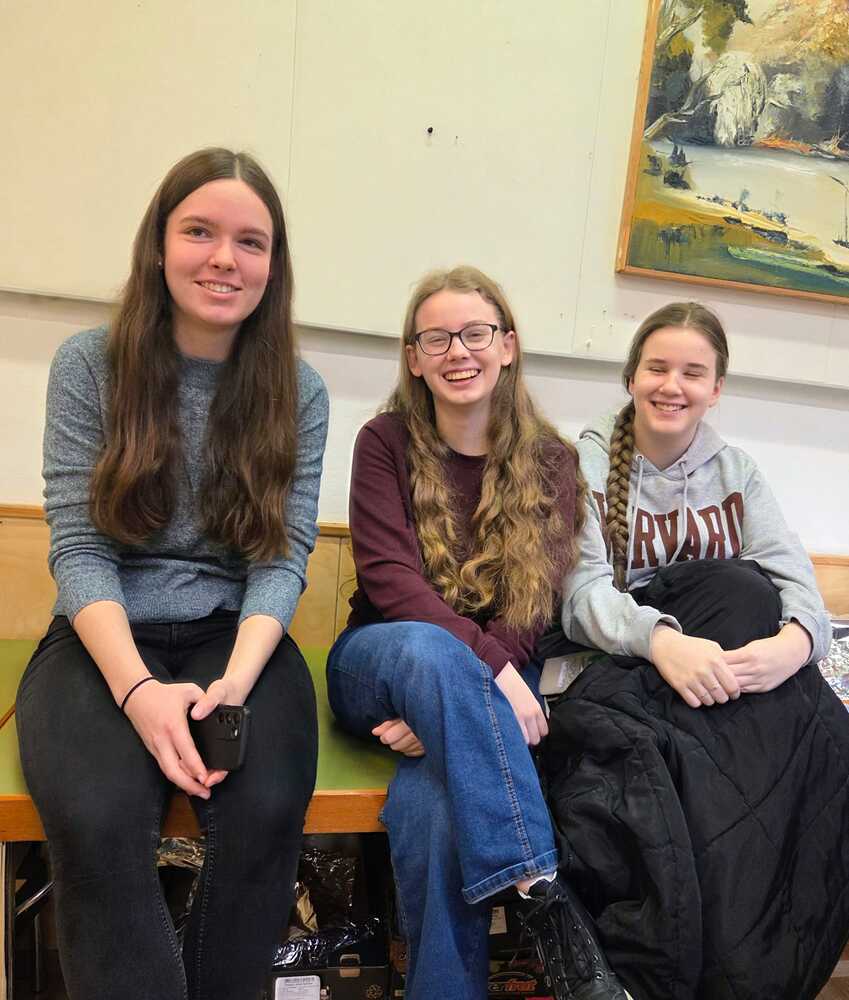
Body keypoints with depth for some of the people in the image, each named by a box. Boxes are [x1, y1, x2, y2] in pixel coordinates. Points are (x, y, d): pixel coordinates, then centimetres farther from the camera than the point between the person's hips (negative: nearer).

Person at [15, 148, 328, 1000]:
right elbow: (77, 549, -6)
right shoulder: (89, 365, -1)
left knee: (266, 812, -24)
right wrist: (139, 689, -20)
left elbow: (283, 560, -3)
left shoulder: (299, 393, 2)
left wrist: (234, 681, -20)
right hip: (106, 638, 0)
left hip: (238, 634, 1)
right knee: (97, 824, -28)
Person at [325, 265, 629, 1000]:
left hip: (491, 682, 0)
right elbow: (391, 580, -12)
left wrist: (444, 706, -23)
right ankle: (547, 902, -33)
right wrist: (489, 669, -26)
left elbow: (533, 603, -8)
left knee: (432, 798, -34)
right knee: (426, 646, -38)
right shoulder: (386, 442, 0)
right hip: (382, 665, 0)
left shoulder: (550, 462, 3)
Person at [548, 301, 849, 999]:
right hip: (618, 665, -3)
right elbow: (583, 590, -10)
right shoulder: (586, 463, 3)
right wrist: (659, 637, -31)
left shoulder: (735, 471, 15)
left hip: (719, 659, 3)